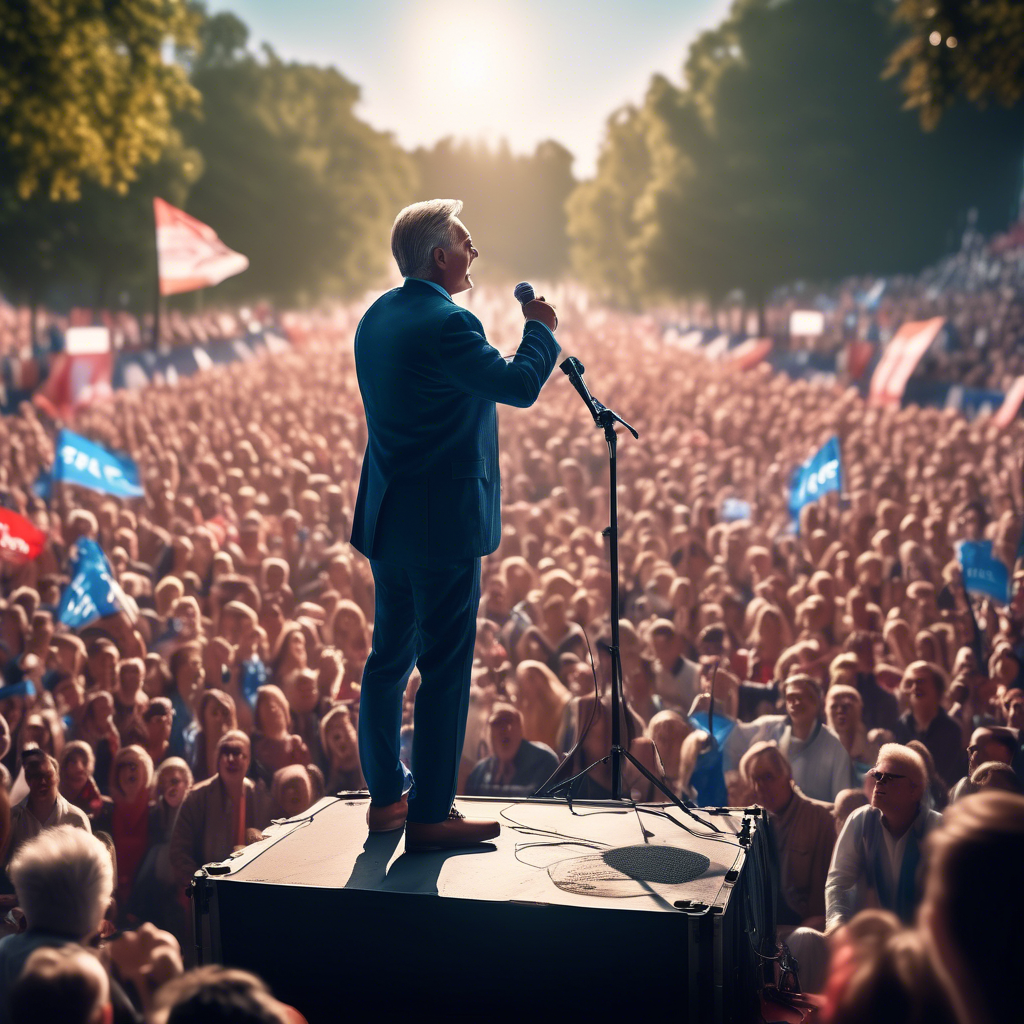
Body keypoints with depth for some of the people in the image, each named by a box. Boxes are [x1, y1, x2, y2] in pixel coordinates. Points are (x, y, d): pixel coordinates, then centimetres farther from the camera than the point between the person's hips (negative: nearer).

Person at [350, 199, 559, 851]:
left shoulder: (378, 317, 11)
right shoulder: (446, 324, -18)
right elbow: (520, 385, -21)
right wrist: (542, 330, -4)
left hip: (388, 520, 10)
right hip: (444, 524, -10)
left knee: (390, 657, 16)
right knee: (446, 668, -2)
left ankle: (387, 795, 27)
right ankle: (430, 815, 3)